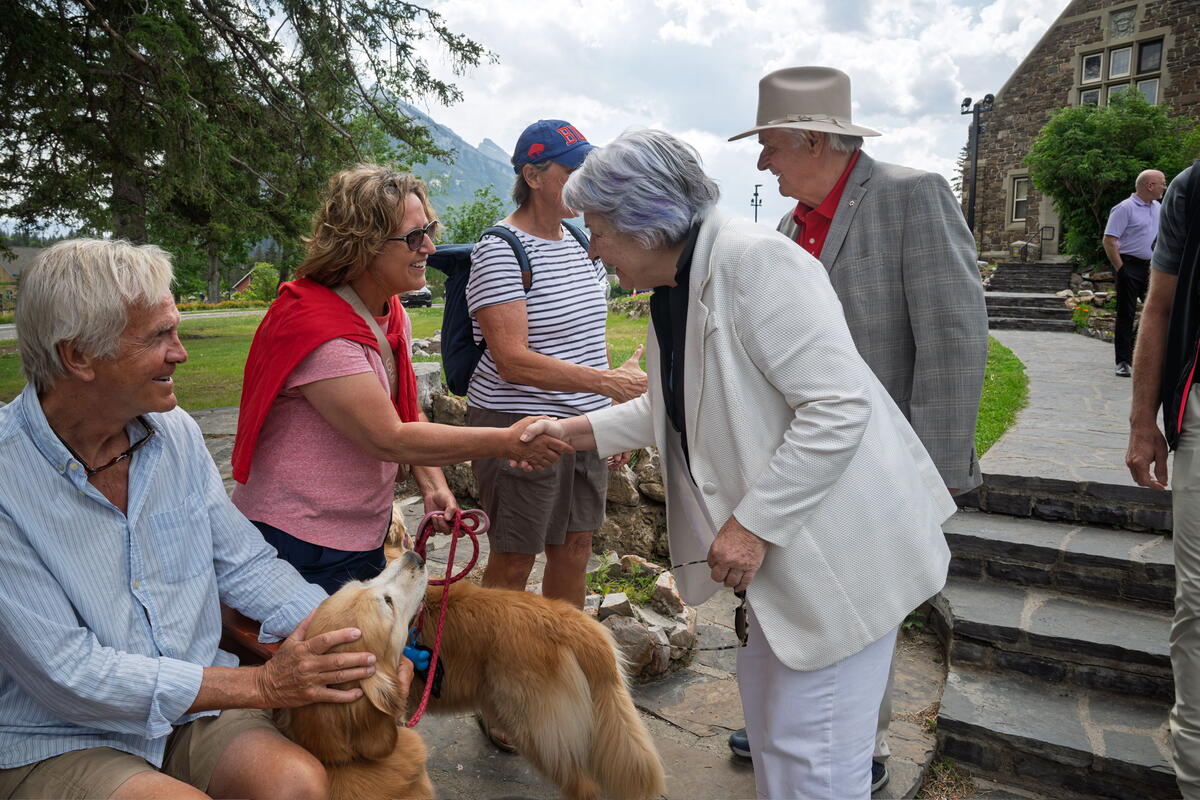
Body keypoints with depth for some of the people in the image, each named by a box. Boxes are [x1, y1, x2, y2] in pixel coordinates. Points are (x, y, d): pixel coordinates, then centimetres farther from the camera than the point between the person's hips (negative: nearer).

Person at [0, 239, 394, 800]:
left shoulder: (176, 432, 0)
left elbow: (244, 563, 5)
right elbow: (65, 673, -19)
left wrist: (353, 640, -10)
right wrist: (261, 684, -20)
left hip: (194, 708, 4)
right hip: (58, 742, -3)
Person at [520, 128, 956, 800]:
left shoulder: (755, 261, -22)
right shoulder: (673, 292, 7)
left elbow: (839, 406, -26)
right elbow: (673, 407, 17)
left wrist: (753, 523, -23)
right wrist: (574, 431, 11)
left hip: (840, 543, -9)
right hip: (784, 544, 10)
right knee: (766, 699, 24)